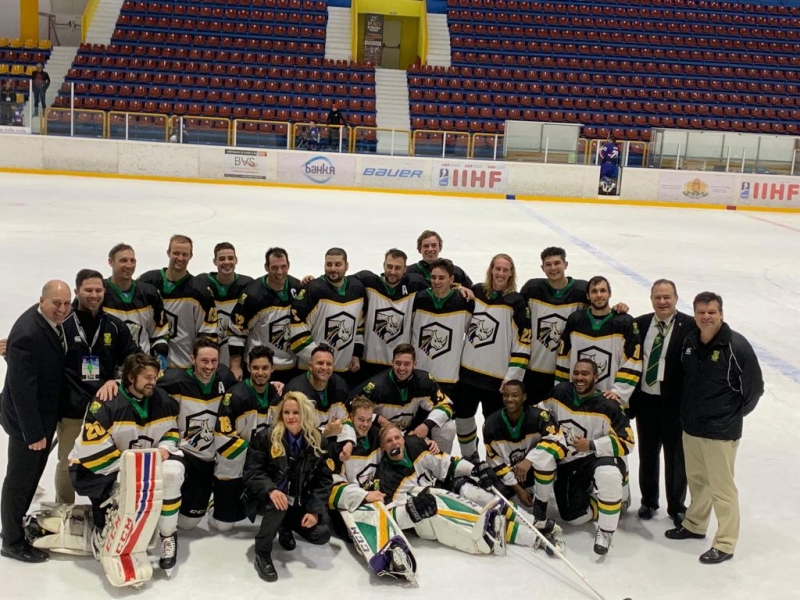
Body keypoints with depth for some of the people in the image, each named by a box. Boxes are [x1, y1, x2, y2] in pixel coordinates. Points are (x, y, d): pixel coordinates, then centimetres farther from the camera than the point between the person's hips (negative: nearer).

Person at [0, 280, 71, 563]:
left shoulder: (54, 321, -4)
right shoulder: (27, 335, -30)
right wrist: (34, 433, -22)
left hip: (45, 412, 8)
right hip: (27, 416, -8)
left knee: (32, 474, 22)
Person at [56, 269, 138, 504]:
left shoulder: (115, 326, 4)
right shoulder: (63, 324, -4)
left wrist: (115, 380, -8)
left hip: (106, 406, 2)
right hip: (71, 409, -2)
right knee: (68, 464, 8)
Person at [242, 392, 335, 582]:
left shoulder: (318, 442, -3)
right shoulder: (265, 437, -10)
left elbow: (324, 480, -3)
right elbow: (252, 472, -14)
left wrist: (314, 510, -17)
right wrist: (271, 490, -34)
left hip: (299, 503, 4)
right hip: (267, 498, -3)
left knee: (322, 535, -16)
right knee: (278, 505, -38)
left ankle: (285, 526, 18)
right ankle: (262, 554, -14)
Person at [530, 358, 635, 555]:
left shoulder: (608, 406, -17)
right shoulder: (559, 393, -4)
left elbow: (626, 442, -17)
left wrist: (592, 445, -26)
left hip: (596, 458, -3)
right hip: (565, 461, 3)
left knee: (609, 474, -36)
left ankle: (605, 532, -18)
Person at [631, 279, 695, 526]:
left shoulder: (691, 326, -11)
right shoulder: (639, 324, 2)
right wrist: (627, 398, 3)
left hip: (675, 404, -3)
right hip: (645, 401, 4)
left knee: (675, 458, 12)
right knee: (647, 455, 18)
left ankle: (676, 507, 31)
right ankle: (648, 501, 37)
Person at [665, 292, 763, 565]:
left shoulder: (737, 345, -16)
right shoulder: (690, 341, 2)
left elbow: (754, 387, -8)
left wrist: (733, 414, -1)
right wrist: (689, 409, 11)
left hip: (721, 431, -6)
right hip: (691, 426, 6)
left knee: (721, 488, 1)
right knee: (697, 480, 21)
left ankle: (725, 544, 12)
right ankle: (695, 524, 38)